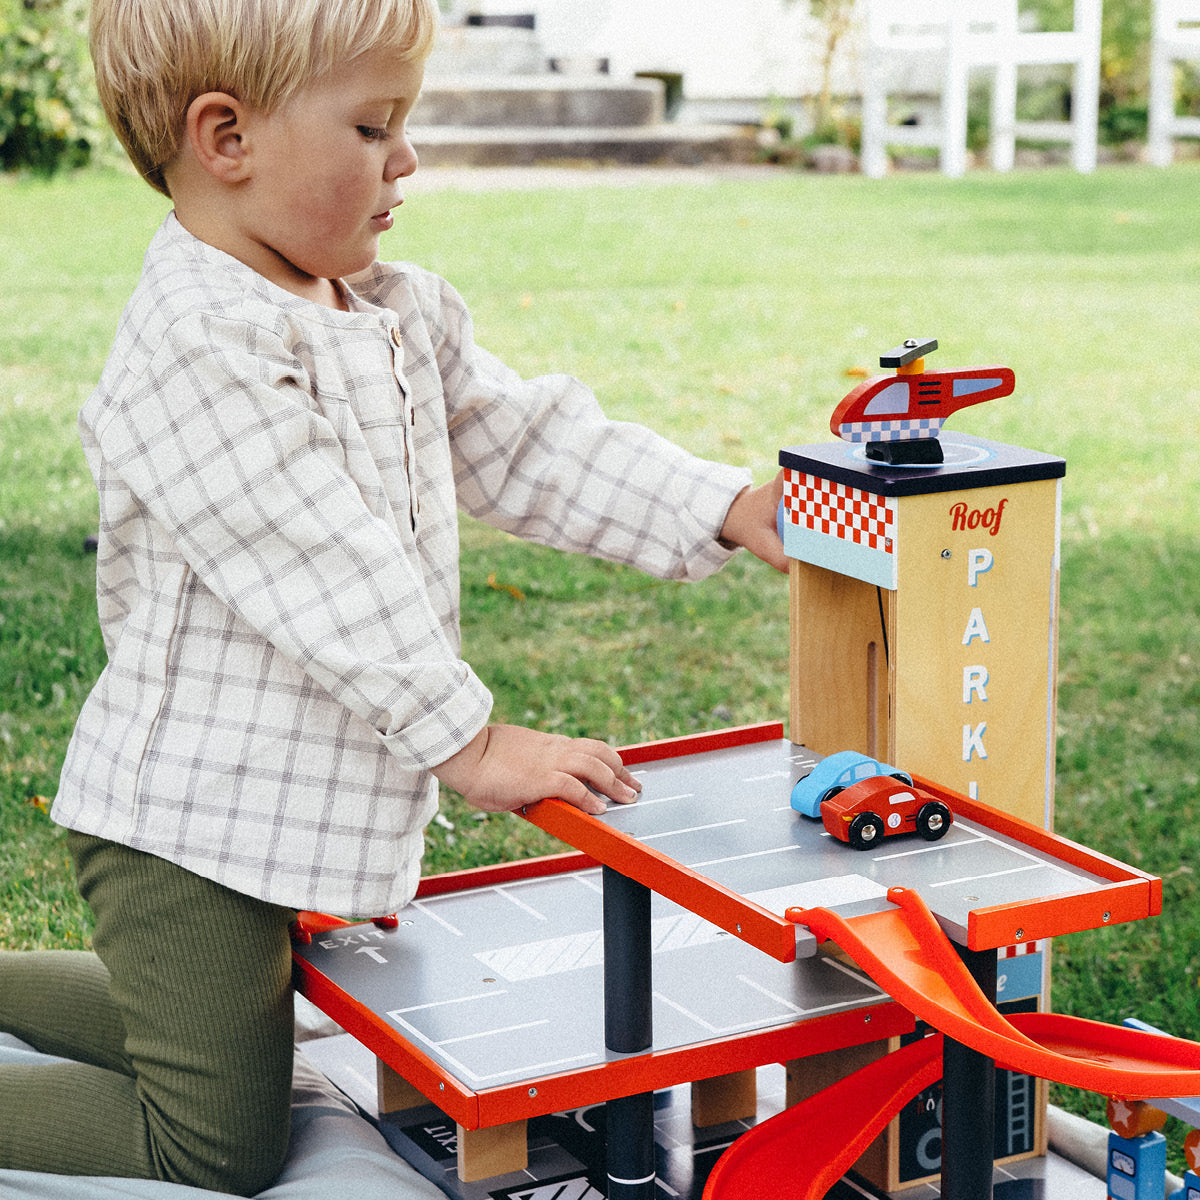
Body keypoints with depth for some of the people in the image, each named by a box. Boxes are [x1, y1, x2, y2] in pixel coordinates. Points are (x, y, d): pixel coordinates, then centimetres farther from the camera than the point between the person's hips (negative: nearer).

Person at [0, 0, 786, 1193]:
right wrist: (471, 743, -23)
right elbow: (323, 573, -26)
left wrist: (731, 509, 1)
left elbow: (528, 446, 9)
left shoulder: (399, 315, 6)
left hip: (288, 811, 9)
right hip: (187, 821, -9)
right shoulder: (194, 344, -23)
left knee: (216, 1044, 27)